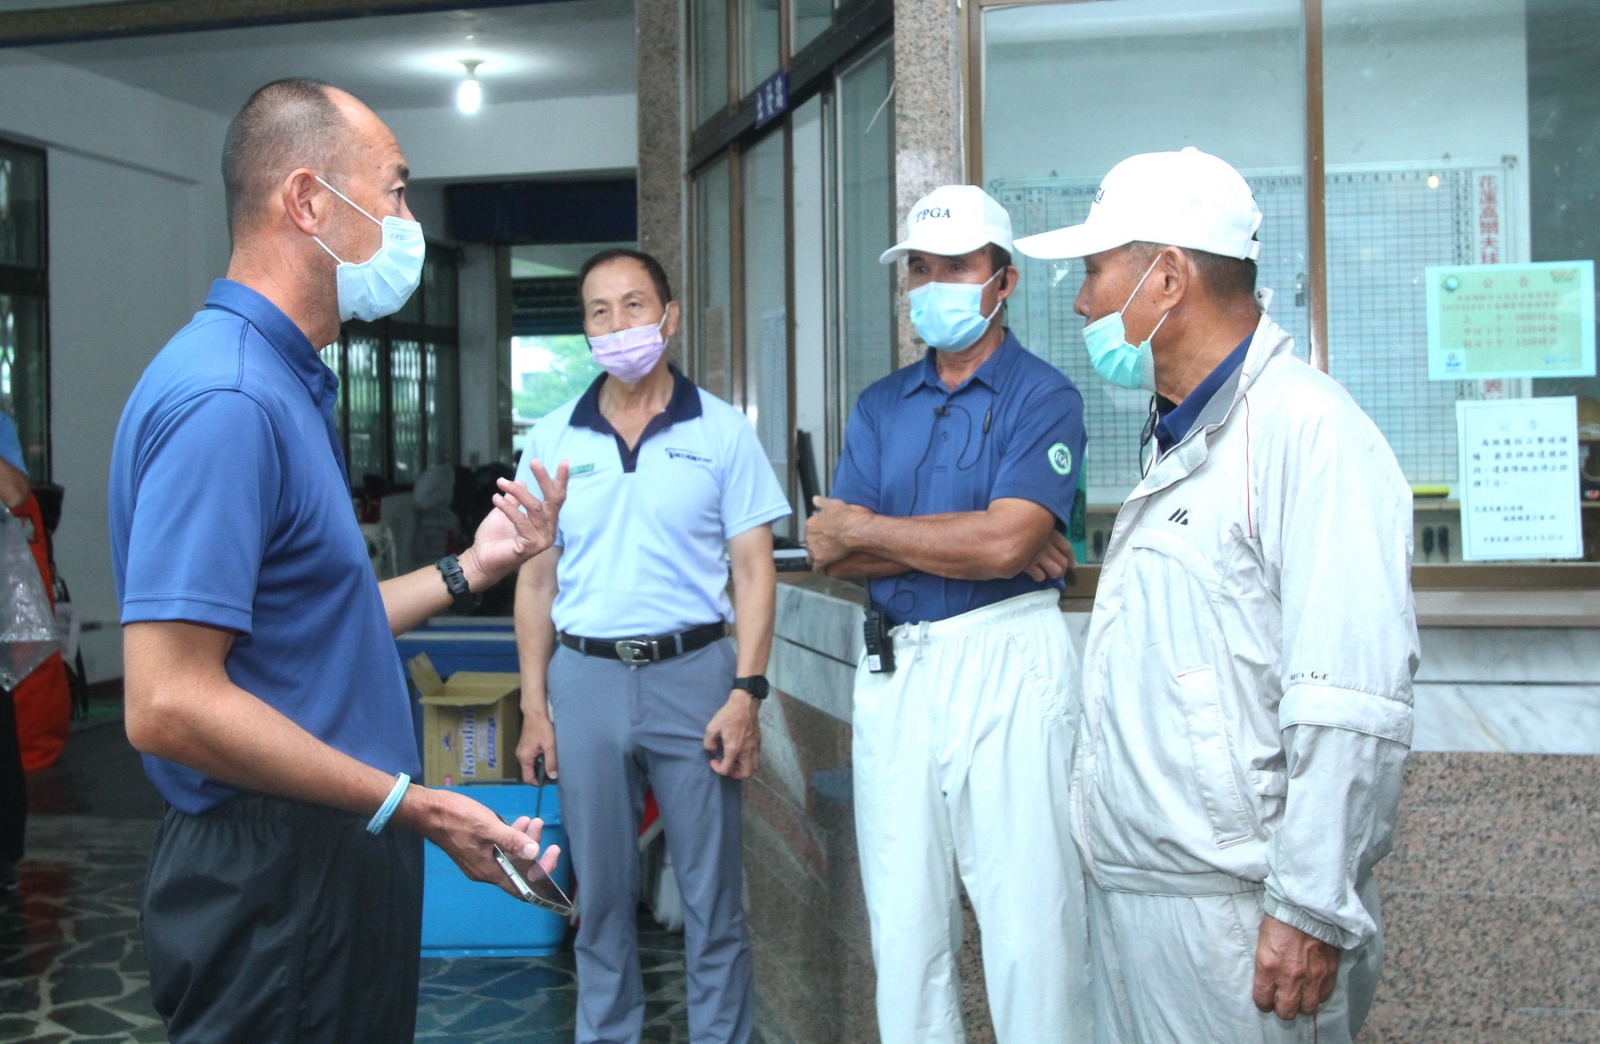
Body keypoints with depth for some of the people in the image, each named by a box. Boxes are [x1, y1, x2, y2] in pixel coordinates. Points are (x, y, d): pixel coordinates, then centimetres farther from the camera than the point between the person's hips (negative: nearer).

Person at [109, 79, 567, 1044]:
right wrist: (416, 808, -22)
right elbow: (169, 706, -27)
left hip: (340, 853, 10)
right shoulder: (227, 398, -21)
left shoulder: (288, 386, 11)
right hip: (272, 881, -10)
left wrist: (470, 569, 12)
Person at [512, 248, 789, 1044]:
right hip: (585, 677, 2)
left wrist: (746, 693, -9)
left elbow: (755, 571, -1)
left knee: (712, 893, 6)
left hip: (693, 672, -2)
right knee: (600, 891, 12)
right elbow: (536, 579, 9)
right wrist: (535, 705, 4)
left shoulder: (722, 432, 1)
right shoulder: (553, 440, 7)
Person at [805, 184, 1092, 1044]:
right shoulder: (880, 406, 12)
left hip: (1007, 659, -5)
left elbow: (1006, 541, -18)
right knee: (903, 922, 12)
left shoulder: (1042, 397, -3)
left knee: (1029, 923, -1)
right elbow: (830, 553, 1)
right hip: (894, 666, 5)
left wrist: (866, 530, -7)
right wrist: (968, 541, -10)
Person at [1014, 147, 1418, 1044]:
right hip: (1129, 895, 9)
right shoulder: (1177, 446, 16)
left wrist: (1311, 910, -22)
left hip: (1231, 908, -9)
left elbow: (1351, 708, -22)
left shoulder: (1308, 430, -15)